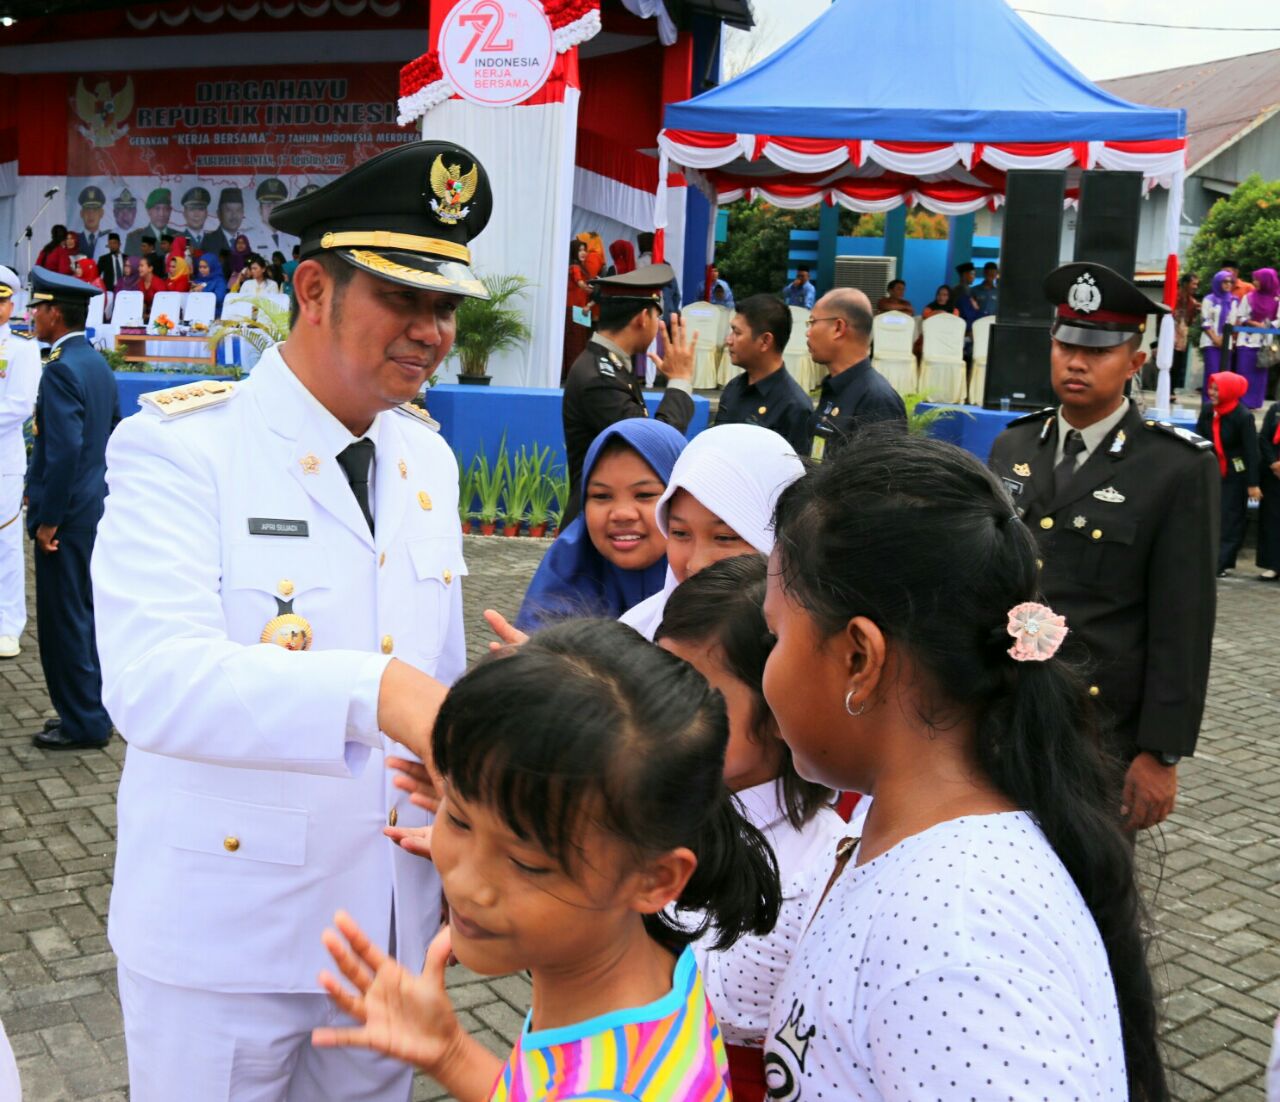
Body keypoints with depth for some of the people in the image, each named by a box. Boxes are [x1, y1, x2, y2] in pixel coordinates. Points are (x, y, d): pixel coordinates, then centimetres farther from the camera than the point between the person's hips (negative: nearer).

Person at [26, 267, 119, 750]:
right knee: (82, 612, 17)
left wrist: (47, 520, -19)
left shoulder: (61, 370, -18)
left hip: (67, 512, -9)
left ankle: (83, 722, 8)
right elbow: (114, 434, 16)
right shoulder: (98, 363, 11)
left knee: (63, 618, 0)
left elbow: (64, 450, -24)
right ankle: (92, 708, 26)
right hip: (93, 505, 9)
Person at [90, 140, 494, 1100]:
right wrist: (371, 689, -41)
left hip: (393, 920, 6)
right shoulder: (180, 446, -15)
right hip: (222, 939, -5)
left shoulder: (429, 459, 6)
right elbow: (151, 678, -29)